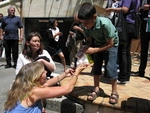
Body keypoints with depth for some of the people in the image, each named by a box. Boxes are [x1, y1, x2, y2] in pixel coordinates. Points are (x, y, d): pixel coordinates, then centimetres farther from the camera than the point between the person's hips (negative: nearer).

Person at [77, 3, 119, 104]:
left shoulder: (105, 23, -38)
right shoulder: (86, 26, -22)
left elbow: (110, 44, -29)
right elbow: (89, 40, -6)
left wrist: (94, 50, -34)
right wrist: (84, 49, -25)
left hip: (111, 44, -5)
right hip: (99, 44, 5)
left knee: (110, 67, -12)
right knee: (96, 66, 2)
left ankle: (114, 92, 3)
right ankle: (96, 89, 16)